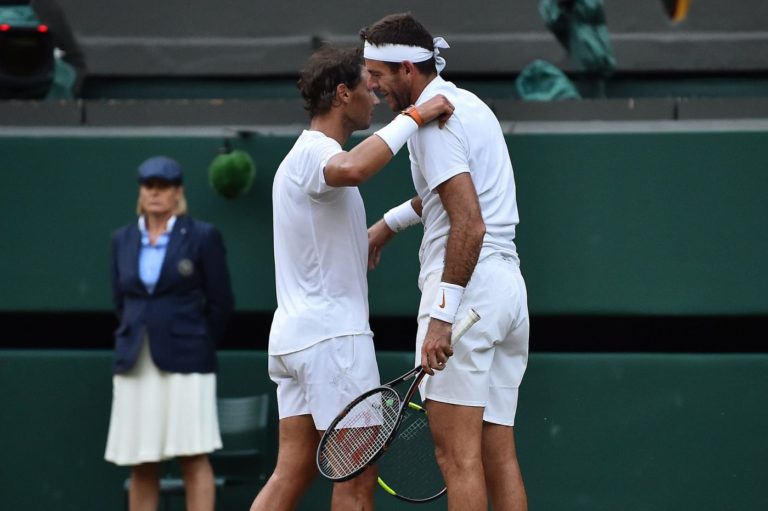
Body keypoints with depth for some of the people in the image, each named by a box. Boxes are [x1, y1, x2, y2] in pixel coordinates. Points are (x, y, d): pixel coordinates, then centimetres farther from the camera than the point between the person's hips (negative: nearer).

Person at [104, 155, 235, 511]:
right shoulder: (123, 239, 11)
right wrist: (137, 340, 13)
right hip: (135, 366, 4)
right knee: (140, 465, 4)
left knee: (193, 458, -6)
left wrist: (196, 346, 7)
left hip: (184, 362, -4)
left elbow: (221, 303, 3)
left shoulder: (202, 236, 0)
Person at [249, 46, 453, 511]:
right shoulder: (316, 152, -14)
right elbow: (351, 169, -39)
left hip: (296, 334, 10)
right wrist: (414, 117, -32)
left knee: (292, 473, 5)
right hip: (333, 337, -10)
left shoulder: (307, 154, 20)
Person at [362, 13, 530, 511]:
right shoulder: (469, 105, 18)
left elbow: (469, 226, -20)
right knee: (500, 459, 6)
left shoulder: (434, 120, -11)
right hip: (508, 286, 10)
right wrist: (391, 221, 39)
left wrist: (442, 315, -23)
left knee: (458, 457, -11)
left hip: (466, 286, -10)